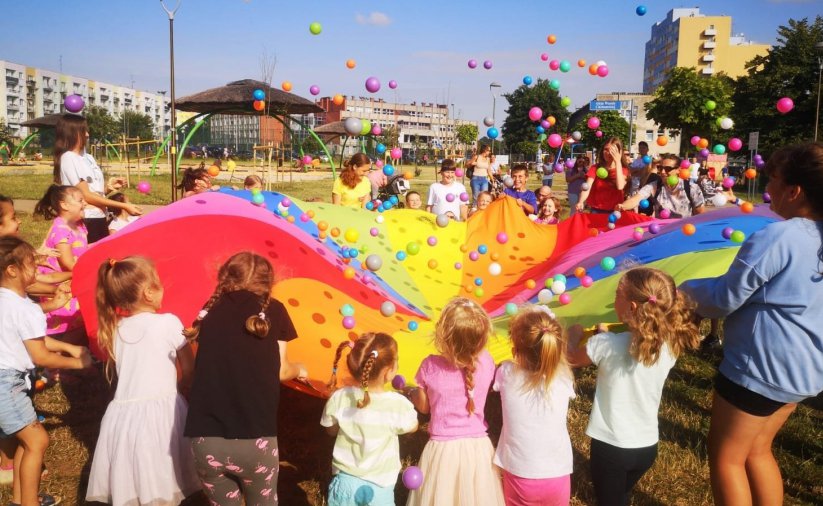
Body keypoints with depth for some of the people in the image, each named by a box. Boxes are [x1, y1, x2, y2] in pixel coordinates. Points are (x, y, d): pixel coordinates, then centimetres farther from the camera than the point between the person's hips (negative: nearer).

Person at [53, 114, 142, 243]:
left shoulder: (87, 157, 14)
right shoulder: (68, 158, -9)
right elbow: (86, 195, -15)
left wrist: (108, 187, -4)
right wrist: (123, 206, -18)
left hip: (99, 218, 8)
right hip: (85, 221, -8)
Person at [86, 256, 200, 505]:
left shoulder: (114, 328, 9)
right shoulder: (169, 322, -5)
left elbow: (138, 369, 13)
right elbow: (189, 370, 3)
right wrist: (182, 387, 21)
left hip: (122, 415, 5)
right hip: (160, 413, -4)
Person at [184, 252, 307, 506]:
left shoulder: (211, 309, 11)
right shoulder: (273, 309, 5)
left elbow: (212, 365, 18)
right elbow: (281, 372, 9)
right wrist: (299, 370, 31)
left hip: (205, 439, 3)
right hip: (255, 439, -2)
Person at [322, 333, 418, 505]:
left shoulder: (339, 398, -16)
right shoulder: (399, 404, -22)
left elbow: (331, 430, 2)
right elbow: (413, 427, 0)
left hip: (345, 483, 2)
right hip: (379, 488, -2)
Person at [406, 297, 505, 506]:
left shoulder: (430, 366, -17)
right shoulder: (486, 362, -13)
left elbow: (423, 406, -2)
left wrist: (410, 392, 18)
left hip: (442, 449, -1)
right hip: (478, 447, 2)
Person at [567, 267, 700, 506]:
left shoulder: (607, 345, -23)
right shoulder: (670, 346, -10)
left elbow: (571, 357, -4)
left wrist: (575, 334, 14)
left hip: (610, 446, -4)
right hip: (647, 446, 4)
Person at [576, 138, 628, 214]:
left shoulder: (623, 170, 2)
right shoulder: (595, 168, 1)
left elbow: (620, 186, -19)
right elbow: (587, 187, -15)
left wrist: (617, 161, -17)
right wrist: (581, 202, -35)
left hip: (615, 212, 0)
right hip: (596, 211, 0)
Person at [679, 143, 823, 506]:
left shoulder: (774, 237, -24)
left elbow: (724, 298, -18)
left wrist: (687, 288, 2)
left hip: (760, 367, -9)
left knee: (726, 457, 10)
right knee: (757, 450, 24)